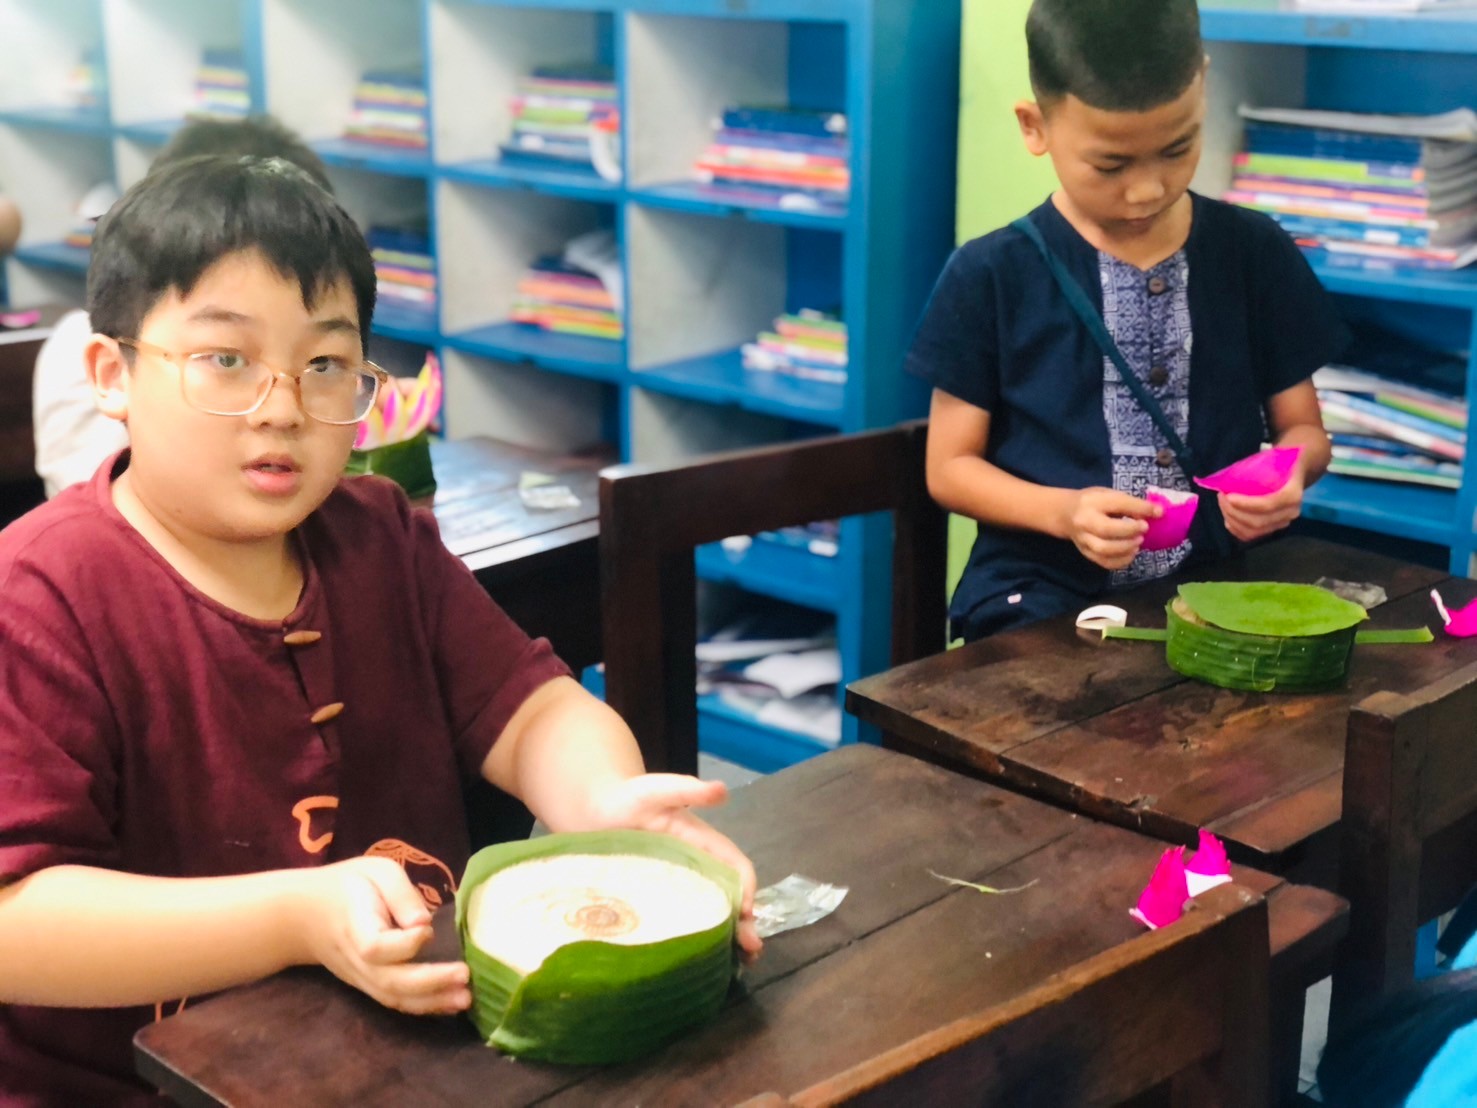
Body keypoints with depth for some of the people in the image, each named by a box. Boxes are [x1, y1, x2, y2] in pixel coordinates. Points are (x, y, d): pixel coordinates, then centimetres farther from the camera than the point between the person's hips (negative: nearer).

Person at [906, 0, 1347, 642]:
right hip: (1046, 594, -3)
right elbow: (951, 466, 3)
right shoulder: (991, 276, -2)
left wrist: (1288, 474, -9)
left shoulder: (1257, 255, 6)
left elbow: (1300, 426, 15)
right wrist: (1061, 512, -15)